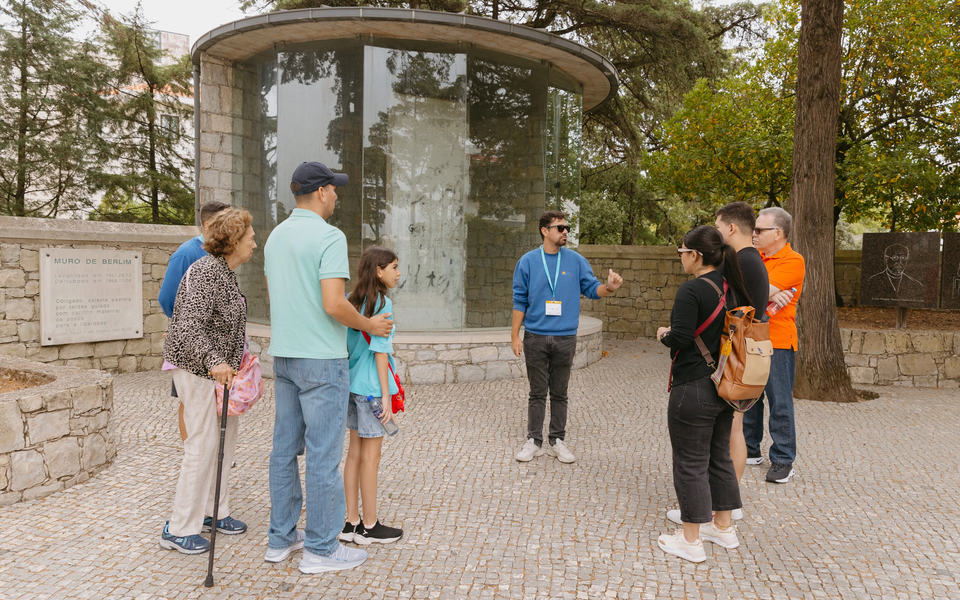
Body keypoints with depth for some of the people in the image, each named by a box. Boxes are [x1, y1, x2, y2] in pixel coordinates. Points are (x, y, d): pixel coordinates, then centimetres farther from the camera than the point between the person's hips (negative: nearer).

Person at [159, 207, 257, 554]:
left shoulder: (225, 272, 12)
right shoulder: (206, 272, -20)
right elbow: (189, 326, -30)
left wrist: (240, 360, 24)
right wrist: (214, 361, -42)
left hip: (220, 367, 10)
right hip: (197, 369, -10)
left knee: (225, 441, 15)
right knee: (203, 445, -7)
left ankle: (214, 512, 29)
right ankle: (179, 529, 5)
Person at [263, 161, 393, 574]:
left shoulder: (276, 236, 12)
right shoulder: (329, 237, -15)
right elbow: (334, 305, -22)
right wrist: (369, 326, -6)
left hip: (283, 354, 9)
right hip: (322, 358, -8)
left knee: (285, 447, 14)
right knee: (323, 452, 0)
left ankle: (281, 538, 24)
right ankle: (320, 548, 10)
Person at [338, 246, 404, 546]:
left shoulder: (353, 301, 9)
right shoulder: (382, 303, -14)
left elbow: (349, 345, 12)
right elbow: (380, 351, -17)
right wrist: (386, 396, -14)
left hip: (353, 385, 8)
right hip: (371, 386, -8)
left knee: (355, 453, 12)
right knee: (370, 456, 2)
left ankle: (352, 523, 21)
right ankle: (369, 527, 14)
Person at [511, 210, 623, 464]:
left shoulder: (576, 261, 3)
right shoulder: (528, 261, 0)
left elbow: (592, 289, 3)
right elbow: (520, 301, 3)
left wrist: (609, 288, -20)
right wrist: (515, 335, 1)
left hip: (565, 338, 1)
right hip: (536, 336, -1)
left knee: (559, 393, 10)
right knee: (537, 393, 7)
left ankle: (557, 441, 22)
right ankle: (534, 441, 18)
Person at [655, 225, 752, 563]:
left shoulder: (692, 291, -19)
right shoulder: (733, 288, 5)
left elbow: (680, 339, -24)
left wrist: (664, 334, -3)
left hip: (694, 390, -8)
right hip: (725, 386, 8)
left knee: (691, 462, 4)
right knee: (720, 456, 20)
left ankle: (690, 540, 15)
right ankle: (723, 527, 34)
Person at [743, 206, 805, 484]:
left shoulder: (793, 261, -10)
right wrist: (770, 295, -17)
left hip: (776, 342, -7)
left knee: (779, 403, -1)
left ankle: (783, 461, 9)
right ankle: (751, 450, 28)